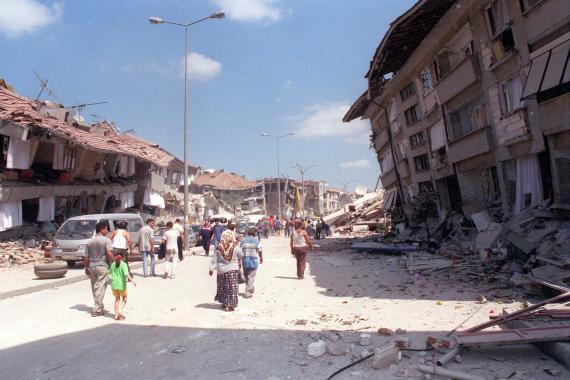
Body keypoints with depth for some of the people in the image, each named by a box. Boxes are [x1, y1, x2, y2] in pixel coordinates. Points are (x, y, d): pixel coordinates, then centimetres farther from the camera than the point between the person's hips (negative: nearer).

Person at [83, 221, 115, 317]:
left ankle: (99, 305, 29)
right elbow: (109, 254, -19)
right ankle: (97, 309, -2)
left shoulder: (90, 241, 9)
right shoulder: (106, 240, -9)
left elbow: (86, 257, 10)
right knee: (100, 288, -2)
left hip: (92, 266, 6)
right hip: (102, 267, -6)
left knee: (94, 288, 16)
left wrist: (86, 268, 17)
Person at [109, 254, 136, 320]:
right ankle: (120, 311, -7)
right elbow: (126, 274, -23)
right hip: (121, 285, -5)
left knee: (117, 299, 16)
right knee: (124, 299, 13)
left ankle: (116, 315, 15)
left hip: (114, 284, 5)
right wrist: (132, 281, -26)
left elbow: (109, 272, 22)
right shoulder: (123, 264, -11)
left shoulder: (113, 264, 6)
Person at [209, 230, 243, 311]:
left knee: (223, 287, 16)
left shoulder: (219, 248, -7)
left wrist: (211, 269, 4)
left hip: (221, 271, 2)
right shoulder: (235, 247, -11)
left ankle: (224, 303, 25)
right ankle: (230, 305, 3)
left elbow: (214, 260, -3)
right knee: (232, 288, 4)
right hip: (233, 270, -2)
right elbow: (241, 256, 4)